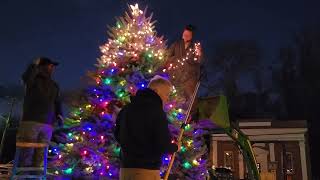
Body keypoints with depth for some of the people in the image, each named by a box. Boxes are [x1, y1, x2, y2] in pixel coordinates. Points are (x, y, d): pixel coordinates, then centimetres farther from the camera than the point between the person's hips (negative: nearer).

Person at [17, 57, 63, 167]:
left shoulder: (54, 86, 23)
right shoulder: (33, 79, 7)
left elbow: (57, 103, 20)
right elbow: (26, 78, -17)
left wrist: (59, 115, 2)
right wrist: (35, 65, -6)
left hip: (47, 124, 5)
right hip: (31, 121, -5)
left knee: (40, 156, 2)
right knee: (27, 152, -11)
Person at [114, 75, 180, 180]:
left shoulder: (126, 108, 10)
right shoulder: (156, 111, -13)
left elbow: (118, 136, 21)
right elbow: (163, 146, -16)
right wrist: (175, 147, 3)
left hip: (125, 167, 7)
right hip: (147, 169, -7)